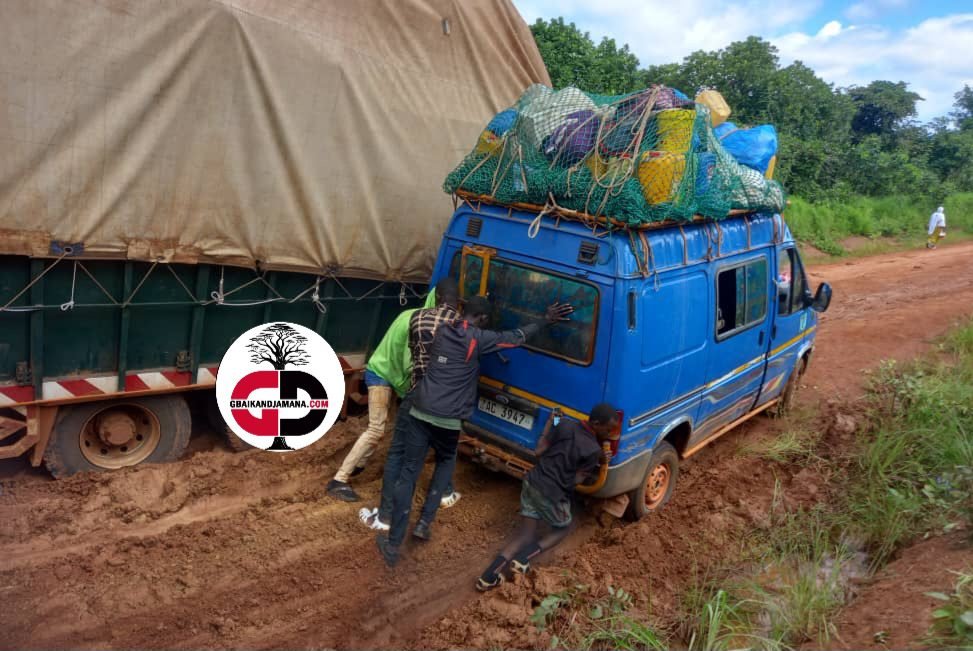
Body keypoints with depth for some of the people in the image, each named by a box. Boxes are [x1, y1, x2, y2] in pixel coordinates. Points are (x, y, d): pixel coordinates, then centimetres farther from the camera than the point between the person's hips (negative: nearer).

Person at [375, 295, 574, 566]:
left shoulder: (442, 330, 10)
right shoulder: (478, 338, -5)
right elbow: (515, 337, 4)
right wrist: (544, 320, 16)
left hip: (419, 412, 4)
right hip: (447, 419, -3)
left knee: (409, 473, 6)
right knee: (445, 463, 26)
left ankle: (393, 544, 6)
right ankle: (424, 523, 20)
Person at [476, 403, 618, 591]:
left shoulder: (565, 425, -1)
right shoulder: (594, 450, -15)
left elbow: (539, 451, 4)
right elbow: (576, 480, -7)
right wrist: (600, 463, 3)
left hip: (532, 482, 6)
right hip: (552, 494, -5)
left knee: (524, 535, 14)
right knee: (563, 529, 23)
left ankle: (489, 576, 3)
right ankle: (523, 558, 4)